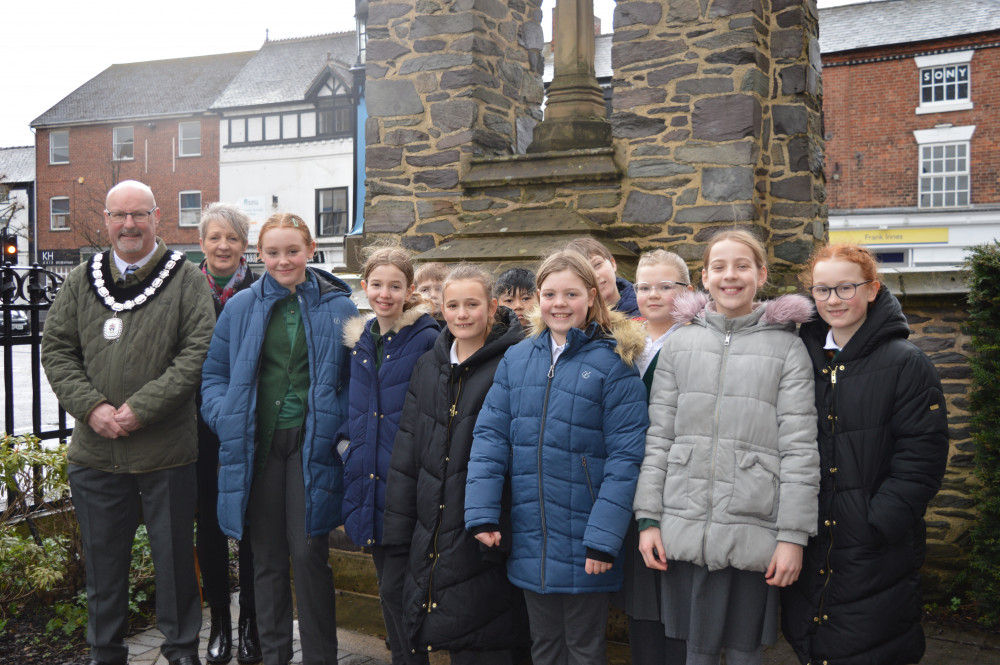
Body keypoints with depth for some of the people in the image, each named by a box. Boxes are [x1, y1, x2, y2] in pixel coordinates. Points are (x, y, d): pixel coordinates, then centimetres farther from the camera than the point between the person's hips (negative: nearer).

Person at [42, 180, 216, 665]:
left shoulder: (186, 280, -2)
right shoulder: (81, 282, 9)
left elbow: (198, 352, -10)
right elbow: (56, 350, 7)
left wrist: (140, 409, -16)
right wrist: (90, 407, -9)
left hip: (166, 451, -3)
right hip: (94, 451, 3)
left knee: (175, 553, 9)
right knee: (103, 556, 15)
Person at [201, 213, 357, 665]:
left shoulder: (337, 307, 3)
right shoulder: (241, 307, 7)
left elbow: (354, 379, 7)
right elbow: (214, 374, 12)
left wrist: (340, 428, -7)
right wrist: (227, 418, -5)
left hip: (311, 444, -2)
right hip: (258, 445, 2)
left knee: (308, 552, -4)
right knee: (267, 556, 11)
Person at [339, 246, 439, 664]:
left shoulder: (426, 339, -9)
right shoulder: (358, 340, 11)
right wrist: (344, 442, 8)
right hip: (368, 478, 6)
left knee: (396, 586, -5)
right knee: (387, 580, 15)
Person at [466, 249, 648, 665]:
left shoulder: (612, 363, -9)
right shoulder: (517, 358, 4)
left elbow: (625, 457, -13)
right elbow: (490, 435, 0)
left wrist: (603, 538, -17)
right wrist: (482, 513, -9)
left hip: (584, 548, -4)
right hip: (531, 542, 4)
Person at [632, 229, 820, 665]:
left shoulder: (786, 347, 1)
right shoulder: (679, 344, 8)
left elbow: (799, 449, -3)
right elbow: (658, 438, 7)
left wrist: (793, 535, -7)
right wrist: (648, 518, 3)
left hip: (752, 528, -2)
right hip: (685, 527, 2)